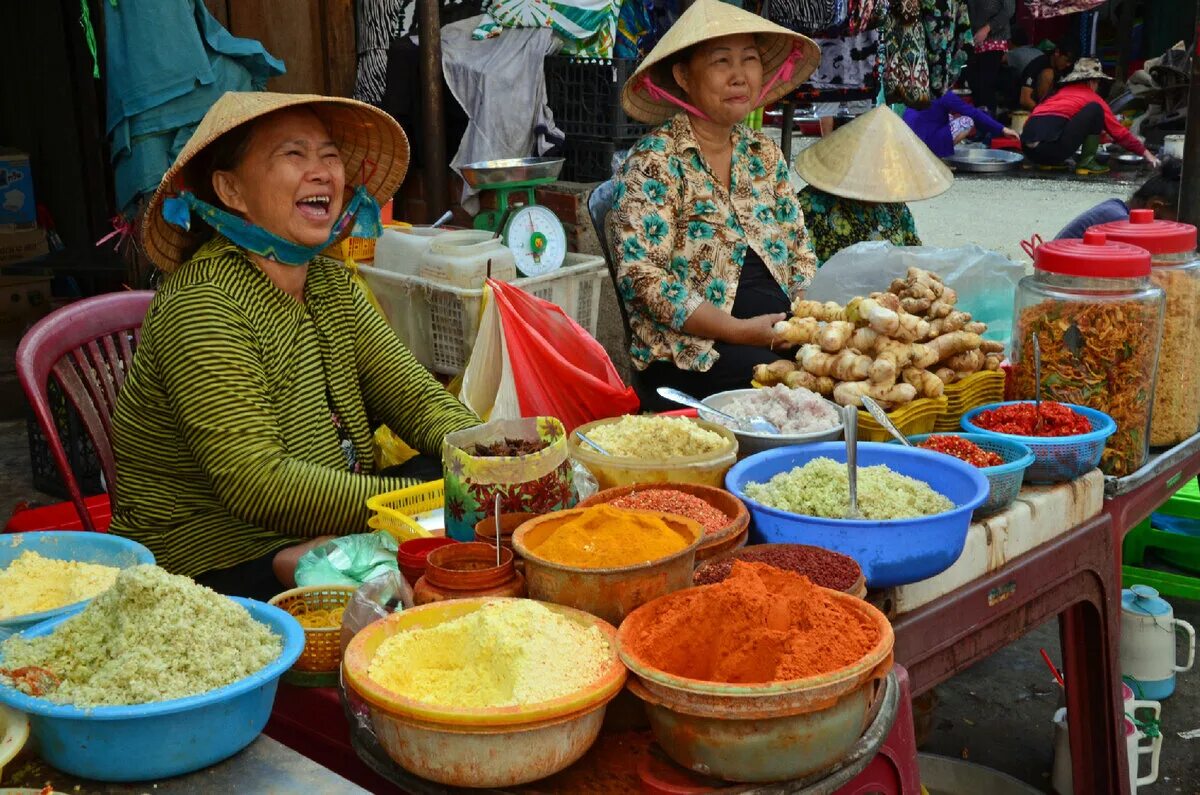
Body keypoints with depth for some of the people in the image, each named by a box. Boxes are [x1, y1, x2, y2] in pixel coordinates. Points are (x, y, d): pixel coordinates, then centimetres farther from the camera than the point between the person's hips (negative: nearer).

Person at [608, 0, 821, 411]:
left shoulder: (764, 154, 13)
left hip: (776, 335, 6)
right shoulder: (655, 161, -6)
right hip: (689, 356, -6)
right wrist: (739, 330, -18)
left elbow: (799, 253, 18)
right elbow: (642, 276, -14)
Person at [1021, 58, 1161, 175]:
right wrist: (1145, 153, 28)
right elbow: (1119, 131, 18)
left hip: (1028, 149, 7)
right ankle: (1086, 162, 4)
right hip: (1052, 147, -7)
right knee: (1095, 109, 5)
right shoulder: (1092, 98, 14)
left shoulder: (1061, 92, 28)